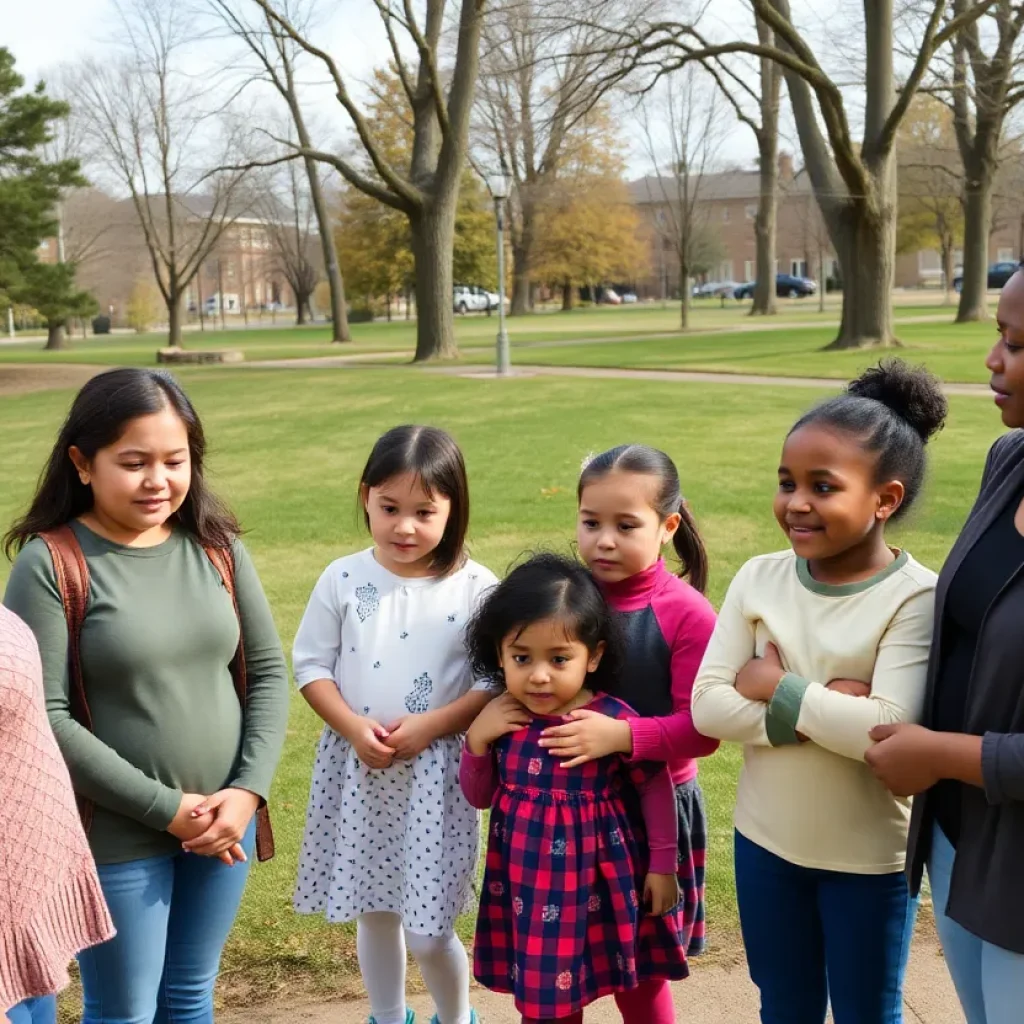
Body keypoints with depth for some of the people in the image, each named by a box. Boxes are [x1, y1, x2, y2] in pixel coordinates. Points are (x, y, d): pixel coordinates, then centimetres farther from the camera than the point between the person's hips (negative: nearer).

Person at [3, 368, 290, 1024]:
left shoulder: (216, 545, -1)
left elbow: (268, 670, 4)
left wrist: (248, 789, -9)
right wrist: (166, 809, -16)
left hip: (224, 819, 4)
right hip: (118, 836, -4)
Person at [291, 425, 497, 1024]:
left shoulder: (475, 588, -9)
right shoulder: (343, 580, -4)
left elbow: (496, 681, -7)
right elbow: (312, 665, 1)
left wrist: (431, 726, -19)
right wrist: (354, 727, -13)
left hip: (436, 768, -2)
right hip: (356, 766, 3)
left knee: (428, 930, 1)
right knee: (374, 912, 18)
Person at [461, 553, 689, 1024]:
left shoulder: (613, 719, -19)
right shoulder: (502, 720, -7)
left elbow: (656, 790, -7)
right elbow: (479, 797, 4)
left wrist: (662, 864, -5)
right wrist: (476, 740, -11)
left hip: (603, 875, -3)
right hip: (530, 879, 3)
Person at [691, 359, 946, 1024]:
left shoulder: (915, 597, -19)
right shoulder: (760, 579, -7)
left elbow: (887, 731, -30)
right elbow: (707, 706, -12)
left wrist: (776, 685, -20)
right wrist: (821, 709, -23)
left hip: (869, 857, -3)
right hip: (766, 841, 3)